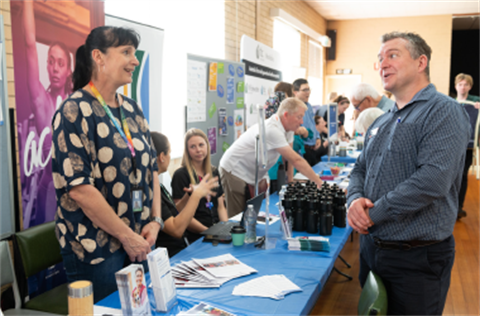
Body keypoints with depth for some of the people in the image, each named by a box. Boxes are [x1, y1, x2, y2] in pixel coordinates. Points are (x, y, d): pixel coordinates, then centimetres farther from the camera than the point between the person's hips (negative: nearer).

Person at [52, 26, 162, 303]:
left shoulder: (132, 109, 9)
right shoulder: (75, 111, -13)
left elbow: (152, 167, 12)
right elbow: (78, 187, -20)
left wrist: (155, 220, 1)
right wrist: (127, 236, -15)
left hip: (140, 241, 7)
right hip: (95, 248, -6)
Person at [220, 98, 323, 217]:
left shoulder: (288, 129, -1)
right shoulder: (272, 130, -30)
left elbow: (289, 159, 4)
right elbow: (296, 160, -29)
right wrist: (320, 183, -25)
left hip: (252, 175, 9)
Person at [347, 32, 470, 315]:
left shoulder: (443, 111, -14)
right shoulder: (382, 122, 13)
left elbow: (433, 180, -27)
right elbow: (361, 169, 16)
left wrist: (373, 214, -19)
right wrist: (355, 199, -8)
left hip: (417, 259, -7)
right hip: (371, 248, 8)